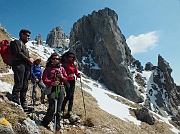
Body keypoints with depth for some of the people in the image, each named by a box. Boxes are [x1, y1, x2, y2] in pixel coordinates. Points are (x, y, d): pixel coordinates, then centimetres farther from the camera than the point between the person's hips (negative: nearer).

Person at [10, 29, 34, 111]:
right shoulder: (17, 42, 3)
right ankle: (15, 103, -13)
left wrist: (30, 60, 5)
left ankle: (24, 104, 8)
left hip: (26, 66, 9)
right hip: (19, 65, -9)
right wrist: (28, 59, -7)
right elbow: (18, 53, -11)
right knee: (19, 84, -14)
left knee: (25, 86, 5)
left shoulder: (24, 45, 30)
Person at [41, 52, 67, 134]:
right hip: (51, 88, -3)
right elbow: (44, 79, -3)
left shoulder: (61, 68, 15)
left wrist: (62, 77, -8)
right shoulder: (48, 68, 6)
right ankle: (45, 123, 11)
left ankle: (57, 127, 12)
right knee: (52, 107, -13)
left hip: (60, 89, 3)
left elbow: (65, 79, 14)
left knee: (58, 109, 3)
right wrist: (51, 83, -19)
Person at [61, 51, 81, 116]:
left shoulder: (75, 64, 8)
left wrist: (78, 75, -9)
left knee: (72, 95, 4)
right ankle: (62, 109, 1)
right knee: (68, 95, -13)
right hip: (66, 80, -4)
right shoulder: (64, 63, -3)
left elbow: (76, 72, 12)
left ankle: (70, 110, 14)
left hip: (72, 80, 4)